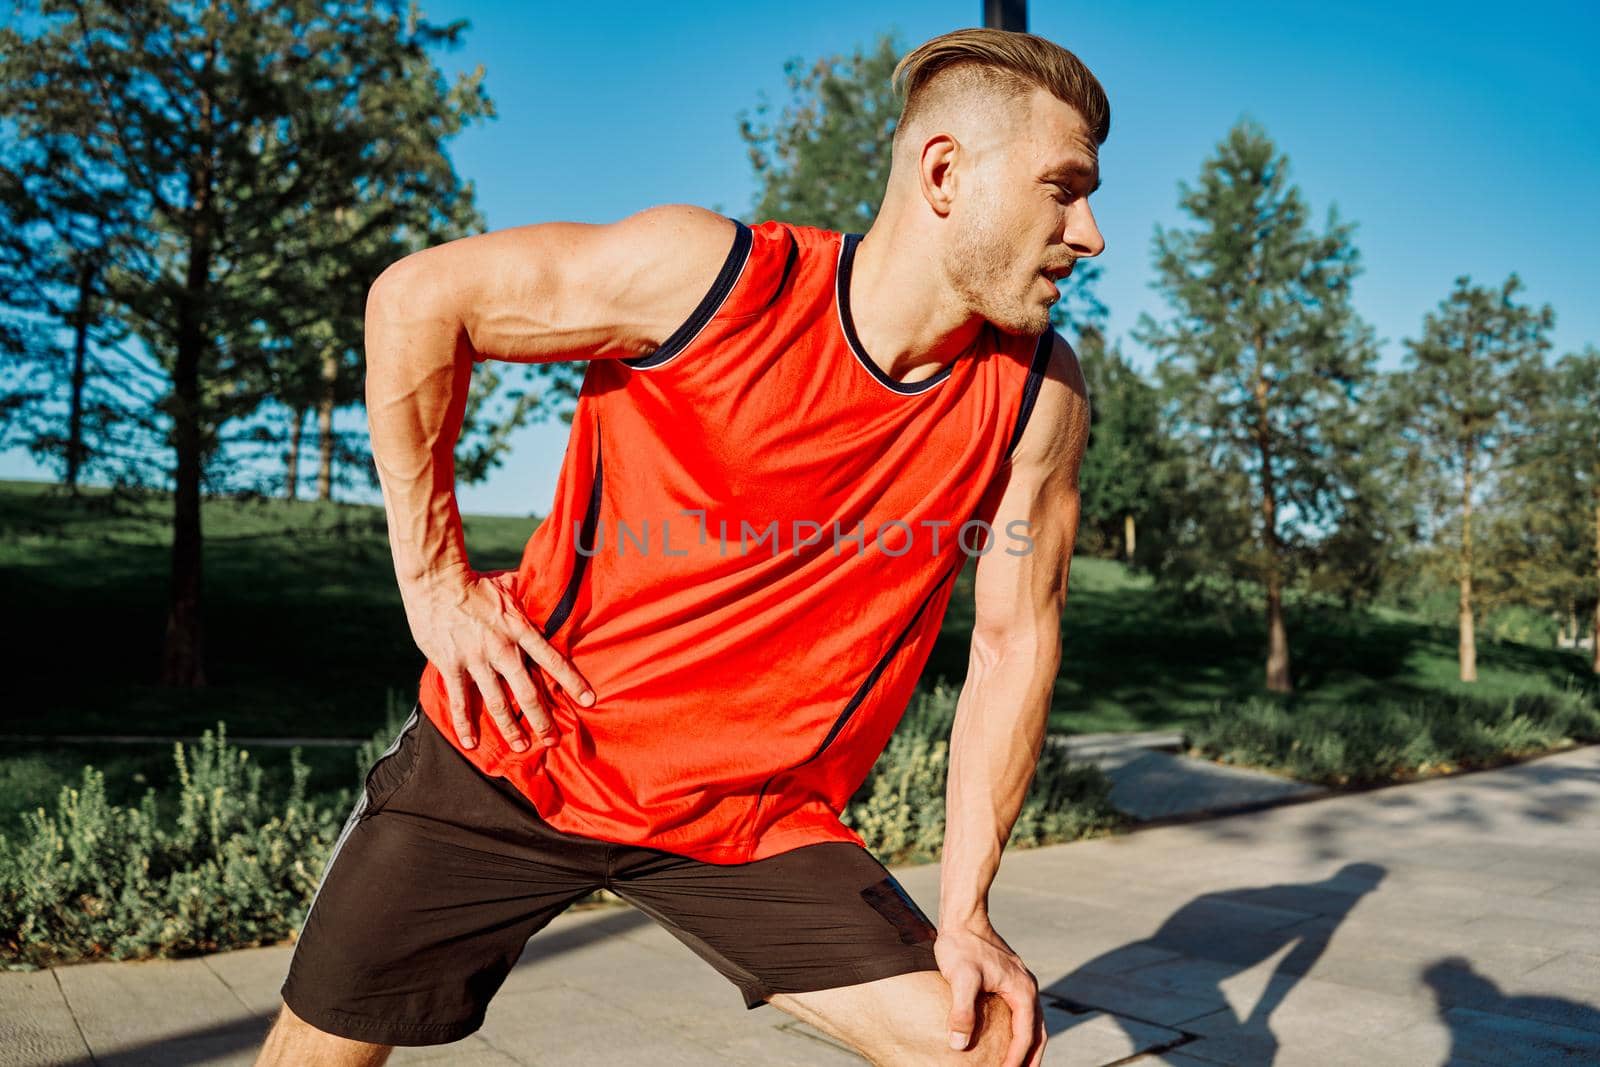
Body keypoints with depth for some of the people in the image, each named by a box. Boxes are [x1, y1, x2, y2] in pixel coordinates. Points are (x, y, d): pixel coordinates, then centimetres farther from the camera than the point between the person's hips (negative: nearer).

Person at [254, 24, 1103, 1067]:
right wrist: (435, 576, -10)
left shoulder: (1036, 395, -9)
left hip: (752, 822, 3)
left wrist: (966, 911, -3)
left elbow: (1016, 639, -3)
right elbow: (417, 295, -10)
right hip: (511, 756, -2)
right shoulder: (714, 274, -20)